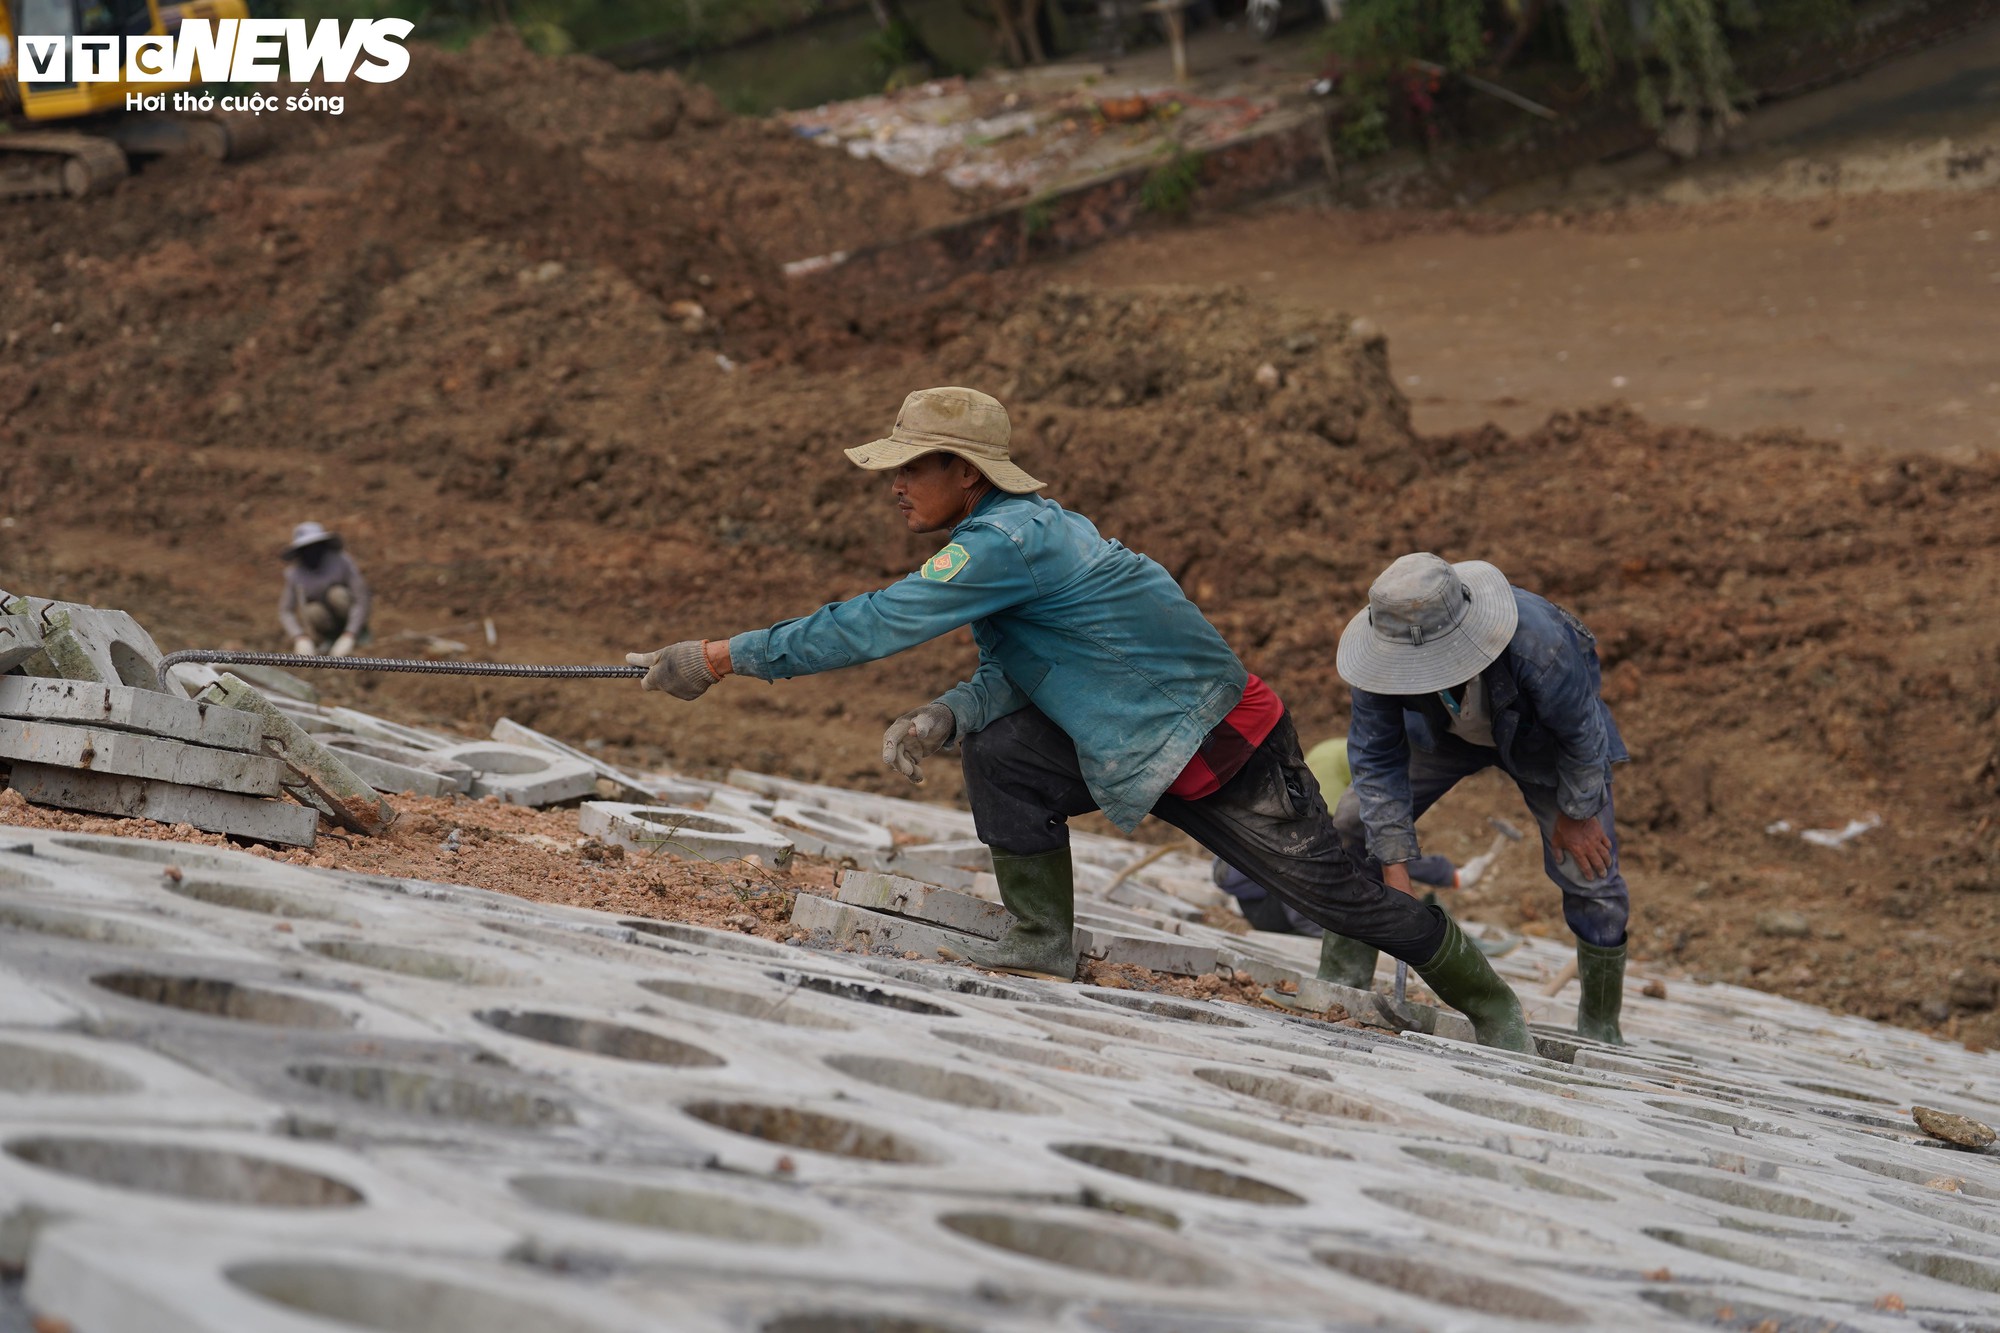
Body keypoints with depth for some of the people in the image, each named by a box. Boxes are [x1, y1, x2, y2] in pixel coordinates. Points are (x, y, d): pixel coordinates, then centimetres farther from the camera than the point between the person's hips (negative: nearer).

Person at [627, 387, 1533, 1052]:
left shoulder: (1008, 541, -28)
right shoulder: (1004, 535, 2)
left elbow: (872, 625, -31)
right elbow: (1008, 679, 2)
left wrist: (721, 658, -29)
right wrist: (940, 718, -19)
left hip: (1231, 756, -8)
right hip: (1127, 753, 8)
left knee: (1339, 894, 4)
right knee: (998, 751, -13)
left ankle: (1488, 1002, 27)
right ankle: (1043, 944, -1)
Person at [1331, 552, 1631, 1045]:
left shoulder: (1539, 646, -47)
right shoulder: (1388, 653, -36)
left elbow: (1579, 733, -27)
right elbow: (1376, 757, -23)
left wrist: (1577, 814, -12)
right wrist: (1394, 867, -26)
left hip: (1541, 740, -3)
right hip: (1443, 729, 3)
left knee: (1589, 871, -10)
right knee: (1354, 824, -7)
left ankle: (1600, 1027, 10)